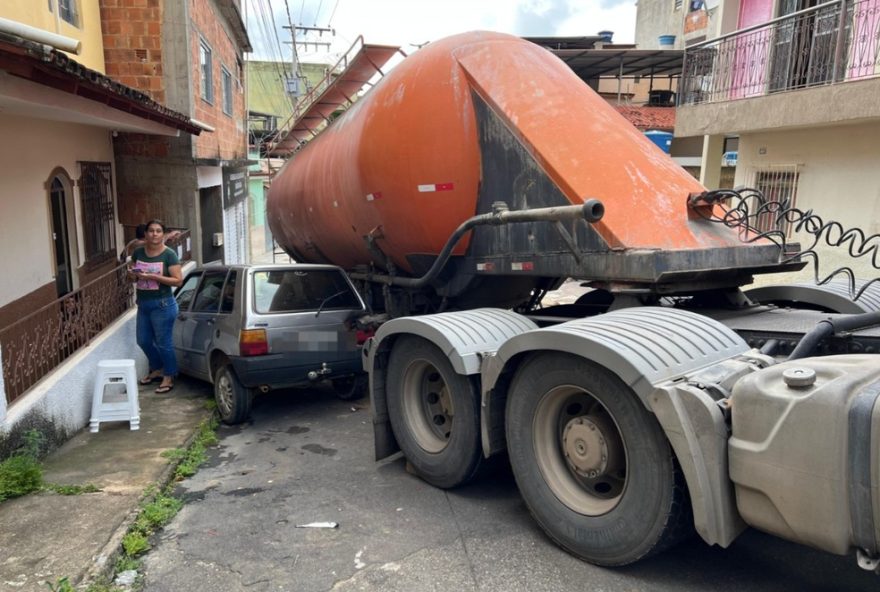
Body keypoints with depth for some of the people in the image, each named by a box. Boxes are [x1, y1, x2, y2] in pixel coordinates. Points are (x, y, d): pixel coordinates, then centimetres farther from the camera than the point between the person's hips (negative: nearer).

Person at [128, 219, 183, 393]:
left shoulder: (169, 254, -11)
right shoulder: (138, 253, 6)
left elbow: (178, 280, -16)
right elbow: (133, 278, 16)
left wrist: (153, 276, -23)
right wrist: (132, 274, -8)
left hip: (162, 305, -6)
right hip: (143, 304, 7)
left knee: (163, 342, 0)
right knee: (143, 341, 15)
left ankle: (169, 377, 15)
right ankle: (157, 369, 36)